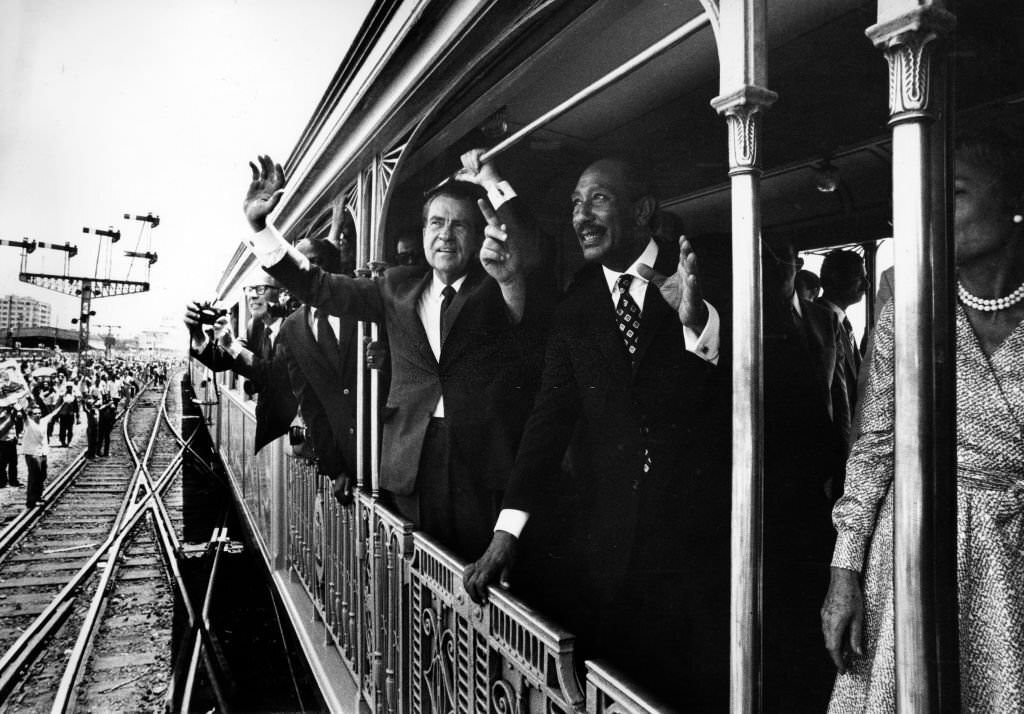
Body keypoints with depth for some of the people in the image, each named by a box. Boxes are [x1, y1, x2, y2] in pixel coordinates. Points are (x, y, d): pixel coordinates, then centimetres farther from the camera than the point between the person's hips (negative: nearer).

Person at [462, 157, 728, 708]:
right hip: (608, 542, 2)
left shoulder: (701, 286, 0)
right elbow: (550, 420, 0)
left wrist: (699, 321, -28)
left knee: (705, 691, 6)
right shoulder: (573, 309, 6)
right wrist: (507, 533, -8)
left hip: (700, 535, -2)